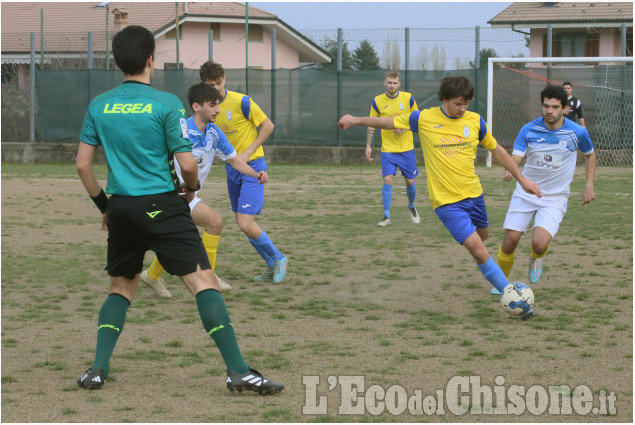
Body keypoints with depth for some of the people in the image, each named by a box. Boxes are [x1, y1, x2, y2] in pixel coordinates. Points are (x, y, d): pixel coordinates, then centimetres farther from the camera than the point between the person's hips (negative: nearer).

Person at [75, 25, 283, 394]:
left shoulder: (99, 106, 6)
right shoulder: (166, 104, -7)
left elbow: (83, 164, 8)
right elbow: (187, 164, -10)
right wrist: (191, 189, 12)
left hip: (121, 208, 5)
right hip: (162, 206, -5)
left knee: (122, 287, 21)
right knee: (204, 281, -7)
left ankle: (98, 370, 11)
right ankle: (238, 370, -14)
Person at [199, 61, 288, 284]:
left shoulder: (241, 102, -16)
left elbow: (268, 126, -10)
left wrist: (247, 153, -14)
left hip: (252, 165, -7)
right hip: (231, 167, 7)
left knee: (246, 224, -15)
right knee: (241, 222, 10)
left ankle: (278, 258, 8)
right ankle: (272, 266, 25)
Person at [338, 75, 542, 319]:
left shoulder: (475, 121, -1)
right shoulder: (424, 119, -8)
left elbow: (496, 150, 12)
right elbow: (388, 122, 6)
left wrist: (521, 179, 14)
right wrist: (356, 120, 3)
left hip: (474, 194, 4)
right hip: (447, 201, -4)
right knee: (478, 249, -16)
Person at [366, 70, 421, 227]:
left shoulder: (408, 98, -3)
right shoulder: (377, 101, -3)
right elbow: (371, 125, 5)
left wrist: (405, 127, -13)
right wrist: (368, 145, -1)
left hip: (406, 148, 1)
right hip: (387, 149, -1)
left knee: (410, 181, 7)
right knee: (387, 180, -13)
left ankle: (412, 207, 35)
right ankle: (387, 216, -6)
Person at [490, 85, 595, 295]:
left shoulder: (577, 133, -8)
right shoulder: (529, 130, -8)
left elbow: (590, 154, 12)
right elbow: (515, 157, -17)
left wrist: (589, 185, 5)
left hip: (555, 198, -2)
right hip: (526, 193, 2)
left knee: (539, 243, -23)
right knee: (509, 242, -4)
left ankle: (536, 259, 16)